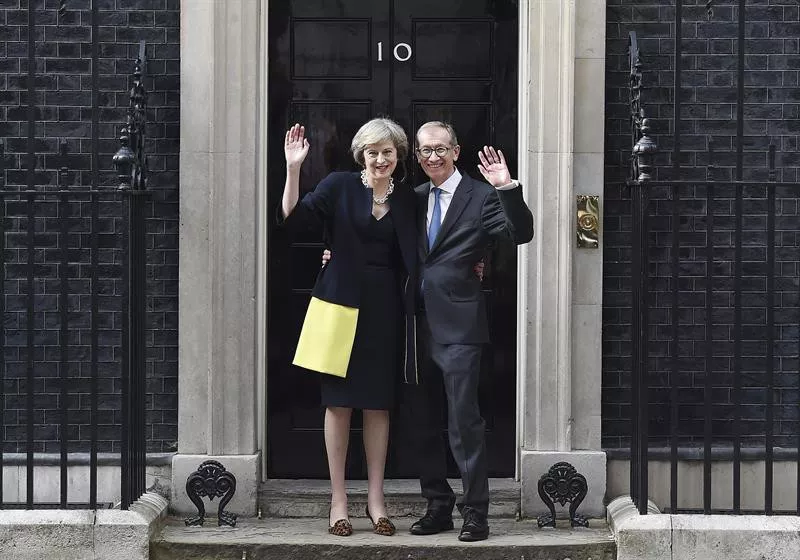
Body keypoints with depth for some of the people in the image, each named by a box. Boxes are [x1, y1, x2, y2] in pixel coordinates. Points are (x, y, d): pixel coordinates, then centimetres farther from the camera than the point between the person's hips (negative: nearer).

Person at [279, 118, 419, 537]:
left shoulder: (407, 200, 9)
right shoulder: (339, 186, -1)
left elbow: (415, 258, 13)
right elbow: (292, 216, -11)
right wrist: (293, 168, -21)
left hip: (385, 309, 3)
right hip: (342, 302, -2)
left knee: (379, 404, 6)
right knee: (339, 401, 1)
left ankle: (375, 498, 14)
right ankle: (338, 498, 9)